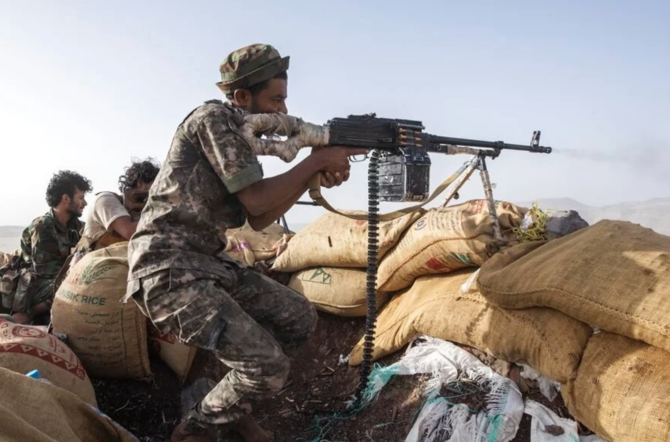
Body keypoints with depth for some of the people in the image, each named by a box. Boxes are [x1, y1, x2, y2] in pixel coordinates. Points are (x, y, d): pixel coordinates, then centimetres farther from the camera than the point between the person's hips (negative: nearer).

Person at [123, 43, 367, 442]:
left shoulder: (244, 134, 16)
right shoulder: (214, 118, -11)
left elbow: (259, 220, 11)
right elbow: (257, 200, -17)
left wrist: (316, 175, 1)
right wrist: (318, 160, -8)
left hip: (208, 262, 9)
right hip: (169, 267, -9)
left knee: (300, 319, 9)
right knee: (269, 366, -15)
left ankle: (232, 404, 25)